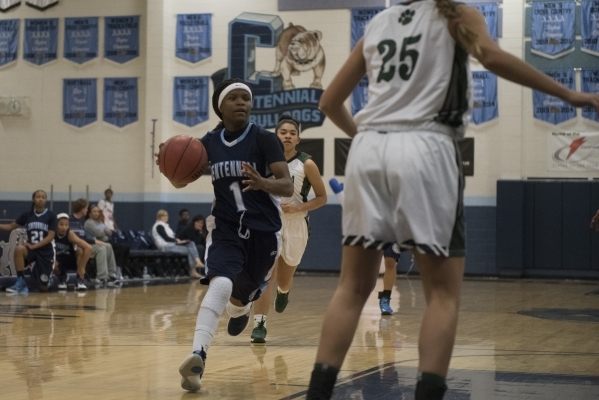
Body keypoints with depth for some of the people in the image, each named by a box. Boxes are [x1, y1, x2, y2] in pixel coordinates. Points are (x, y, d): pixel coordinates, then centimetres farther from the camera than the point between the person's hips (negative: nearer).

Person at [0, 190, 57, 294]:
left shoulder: (51, 216, -7)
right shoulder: (27, 215, 1)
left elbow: (50, 237, -12)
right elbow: (11, 226, 9)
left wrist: (34, 246, -21)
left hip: (46, 251, -2)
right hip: (31, 248, 2)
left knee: (43, 288, -2)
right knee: (19, 249, -36)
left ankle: (49, 278, 37)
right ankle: (21, 283, -26)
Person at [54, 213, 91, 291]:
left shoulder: (70, 234, -27)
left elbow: (88, 247, -36)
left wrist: (82, 267, -35)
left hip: (72, 260, -2)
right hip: (59, 261, 2)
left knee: (80, 250, -32)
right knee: (52, 266, -32)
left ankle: (80, 279, -22)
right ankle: (62, 277, 6)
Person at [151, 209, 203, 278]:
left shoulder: (165, 225, 25)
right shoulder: (159, 226, -6)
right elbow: (166, 238, -14)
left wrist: (177, 240, 1)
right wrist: (177, 240, -8)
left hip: (172, 244, 10)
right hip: (166, 247, -10)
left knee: (191, 244, -9)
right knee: (189, 250, -19)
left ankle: (198, 262, -25)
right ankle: (192, 271, -12)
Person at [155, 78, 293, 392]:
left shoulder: (264, 139, -13)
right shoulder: (209, 143, -2)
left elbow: (288, 187, -21)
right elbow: (181, 181, 7)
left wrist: (263, 183, -42)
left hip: (264, 231, -1)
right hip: (225, 228, 1)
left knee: (240, 296, 13)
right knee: (220, 284, -27)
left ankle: (240, 308, 53)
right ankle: (198, 357, -37)